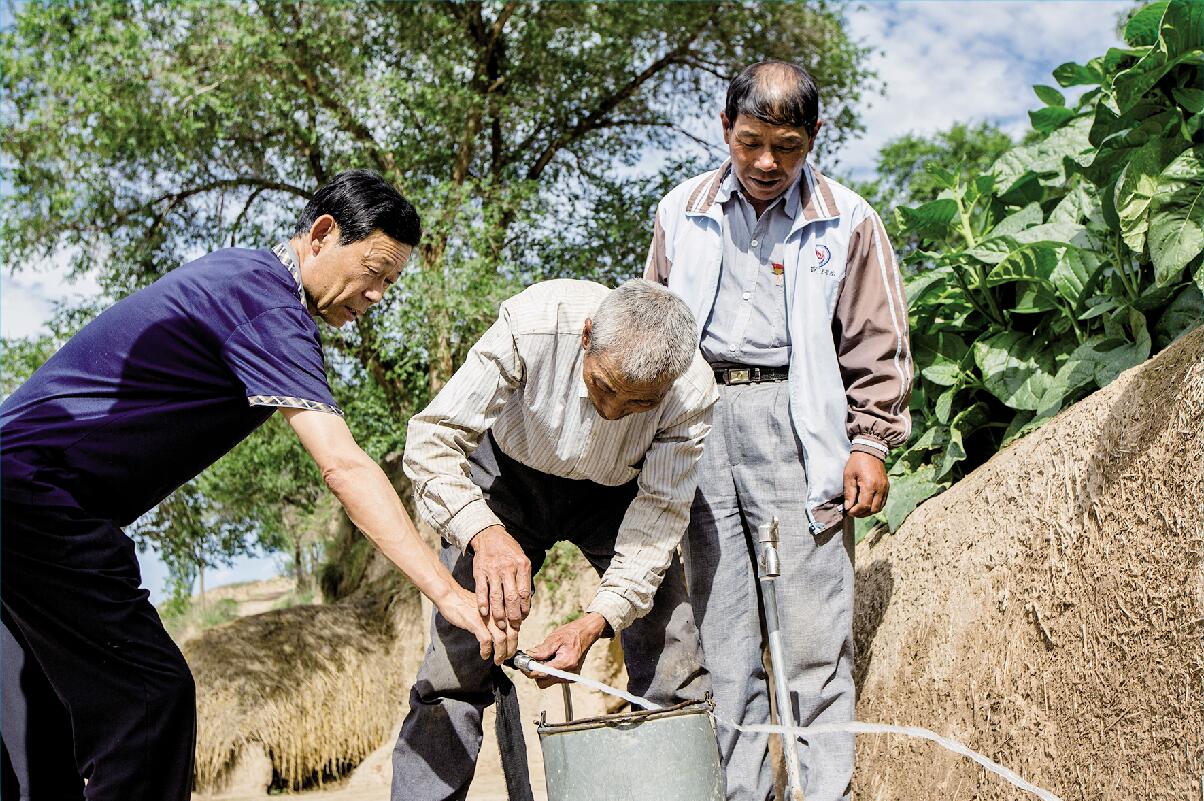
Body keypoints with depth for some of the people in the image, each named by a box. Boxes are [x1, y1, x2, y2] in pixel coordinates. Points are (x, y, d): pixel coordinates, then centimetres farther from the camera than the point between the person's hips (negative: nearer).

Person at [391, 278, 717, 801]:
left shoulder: (692, 393, -30)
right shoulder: (533, 325, -35)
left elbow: (659, 512, -23)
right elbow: (432, 439, -32)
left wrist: (597, 620, -36)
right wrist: (483, 533, -50)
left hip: (614, 495, 1)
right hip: (510, 477, -1)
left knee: (674, 668, -8)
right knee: (455, 667, -9)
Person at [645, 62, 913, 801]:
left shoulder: (845, 220, 5)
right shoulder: (681, 213, 12)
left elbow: (878, 343, 8)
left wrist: (871, 441, 0)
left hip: (796, 421, -2)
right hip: (697, 419, 3)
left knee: (815, 626, -5)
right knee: (720, 626, 5)